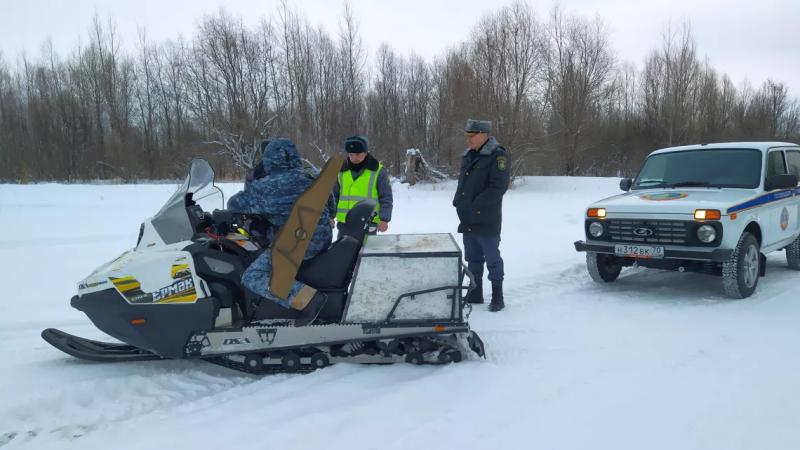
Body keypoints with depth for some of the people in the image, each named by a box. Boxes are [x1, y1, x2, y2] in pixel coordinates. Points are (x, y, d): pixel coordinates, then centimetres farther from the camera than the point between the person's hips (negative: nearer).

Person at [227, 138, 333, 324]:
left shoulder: (273, 185, -13)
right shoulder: (307, 176, 11)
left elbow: (236, 204, -5)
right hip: (320, 237, 9)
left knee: (252, 277, -13)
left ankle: (307, 297, -29)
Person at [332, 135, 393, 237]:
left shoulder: (378, 171, -1)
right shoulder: (342, 171, 9)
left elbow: (386, 198, -1)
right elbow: (334, 195, 17)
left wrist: (384, 219, -11)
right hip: (344, 223, 4)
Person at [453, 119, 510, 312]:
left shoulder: (497, 155, -11)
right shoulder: (467, 156, 15)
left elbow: (498, 186, -19)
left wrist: (475, 206, -20)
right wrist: (459, 202, 6)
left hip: (487, 222, -8)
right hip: (467, 221, 8)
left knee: (492, 259, 1)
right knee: (473, 258, 15)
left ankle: (497, 296, 10)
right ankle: (475, 294, 25)